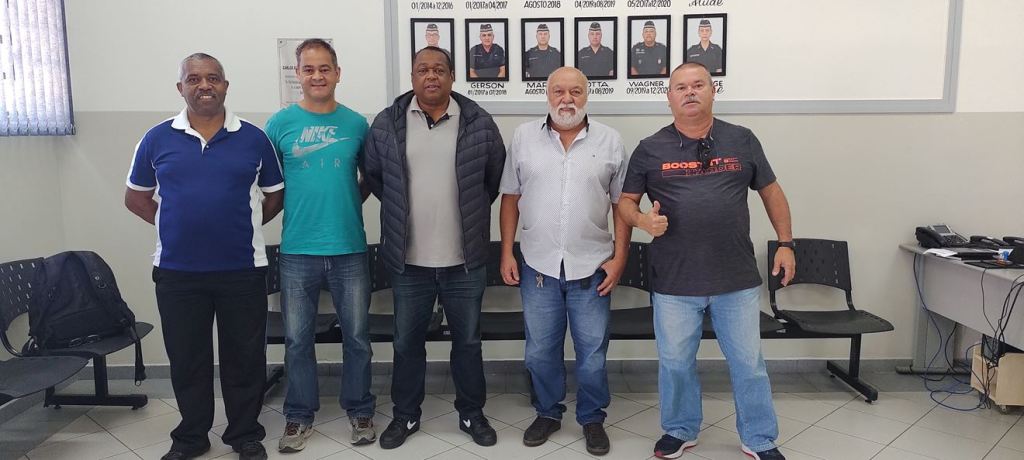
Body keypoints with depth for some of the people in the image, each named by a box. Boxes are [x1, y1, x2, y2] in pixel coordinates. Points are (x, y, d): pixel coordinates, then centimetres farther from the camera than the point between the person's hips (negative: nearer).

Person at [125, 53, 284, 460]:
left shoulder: (254, 138, 0)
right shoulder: (157, 139, 3)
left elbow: (275, 195, 8)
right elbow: (135, 197, 12)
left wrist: (241, 226, -2)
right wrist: (173, 224, 0)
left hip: (242, 270, -1)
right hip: (176, 272, 1)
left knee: (244, 357, 8)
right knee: (186, 358, 13)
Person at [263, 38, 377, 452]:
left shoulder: (357, 123, 2)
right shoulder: (280, 123, 0)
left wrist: (349, 202, 0)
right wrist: (295, 208, -2)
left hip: (350, 249, 1)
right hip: (298, 250, 0)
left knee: (357, 336, 9)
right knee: (297, 339, 10)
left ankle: (359, 410, 27)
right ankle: (299, 415, 27)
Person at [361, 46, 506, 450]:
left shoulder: (479, 123, -3)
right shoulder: (386, 124, -1)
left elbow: (496, 178, 7)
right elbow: (373, 177, 10)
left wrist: (470, 212, 10)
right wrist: (404, 212, 11)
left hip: (465, 260, 0)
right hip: (408, 260, 1)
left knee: (467, 341, 13)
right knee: (406, 342, 13)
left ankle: (472, 414, 31)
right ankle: (405, 415, 32)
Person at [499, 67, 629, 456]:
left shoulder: (610, 141, 0)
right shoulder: (523, 137, 2)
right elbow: (510, 199, 5)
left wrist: (619, 258, -4)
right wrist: (506, 253, 2)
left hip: (592, 267, -1)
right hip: (538, 266, 1)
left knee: (592, 353, 9)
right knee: (540, 351, 13)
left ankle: (592, 419, 29)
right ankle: (548, 412, 33)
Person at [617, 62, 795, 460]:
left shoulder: (742, 141, 4)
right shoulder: (650, 150, 0)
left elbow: (771, 192, 12)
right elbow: (626, 201, 7)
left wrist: (786, 244, 8)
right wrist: (644, 220, -15)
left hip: (737, 280, 1)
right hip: (674, 282, 0)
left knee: (748, 363, 11)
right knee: (675, 363, 13)